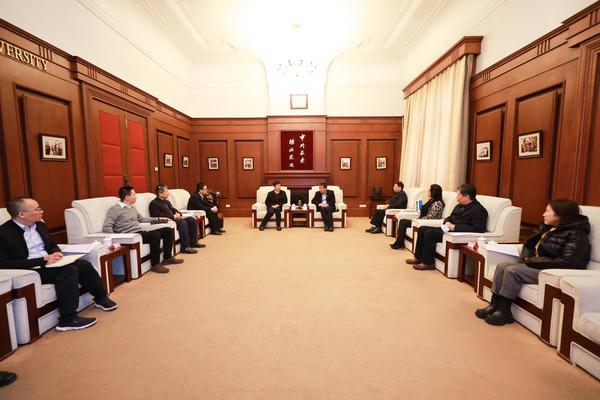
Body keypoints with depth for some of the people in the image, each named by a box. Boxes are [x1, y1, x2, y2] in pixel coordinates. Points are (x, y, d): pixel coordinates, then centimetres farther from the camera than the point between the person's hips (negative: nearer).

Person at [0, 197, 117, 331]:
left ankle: (101, 298, 2)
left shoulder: (40, 225, 10)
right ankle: (67, 319, -24)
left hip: (48, 263, 7)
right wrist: (43, 260, -22)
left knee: (83, 264, -17)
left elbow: (52, 245, 20)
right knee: (69, 270, -30)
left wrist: (56, 253, -4)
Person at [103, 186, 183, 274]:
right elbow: (106, 227, -13)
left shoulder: (133, 208, 21)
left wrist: (158, 219, 28)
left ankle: (167, 258, 6)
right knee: (155, 235, -33)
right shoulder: (114, 209, -3)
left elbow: (142, 219, 35)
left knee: (168, 230, -1)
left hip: (141, 233, 8)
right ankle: (155, 264, -19)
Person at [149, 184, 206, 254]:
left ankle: (193, 242, -1)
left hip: (174, 218, 9)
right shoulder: (154, 204, -5)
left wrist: (178, 213, -2)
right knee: (182, 222, -34)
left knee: (192, 220, -4)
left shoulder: (167, 201, 24)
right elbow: (158, 216, -18)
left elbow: (173, 209, 24)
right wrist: (173, 216, -20)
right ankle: (185, 247, -32)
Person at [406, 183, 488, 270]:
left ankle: (428, 263, -13)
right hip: (449, 230, 10)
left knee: (430, 233, -25)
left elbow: (478, 229, -23)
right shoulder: (460, 205, 15)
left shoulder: (479, 210, -12)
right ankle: (419, 257, 4)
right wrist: (447, 222, 1)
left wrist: (455, 227, -23)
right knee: (422, 229, 0)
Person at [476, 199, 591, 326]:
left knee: (512, 270, -25)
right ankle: (494, 305, -10)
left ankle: (504, 312, -14)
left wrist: (532, 261, -17)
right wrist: (525, 259, -2)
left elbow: (566, 263, -21)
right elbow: (529, 244, 17)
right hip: (537, 265, 8)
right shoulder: (547, 227, 11)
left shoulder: (576, 235, -12)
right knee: (502, 266, -12)